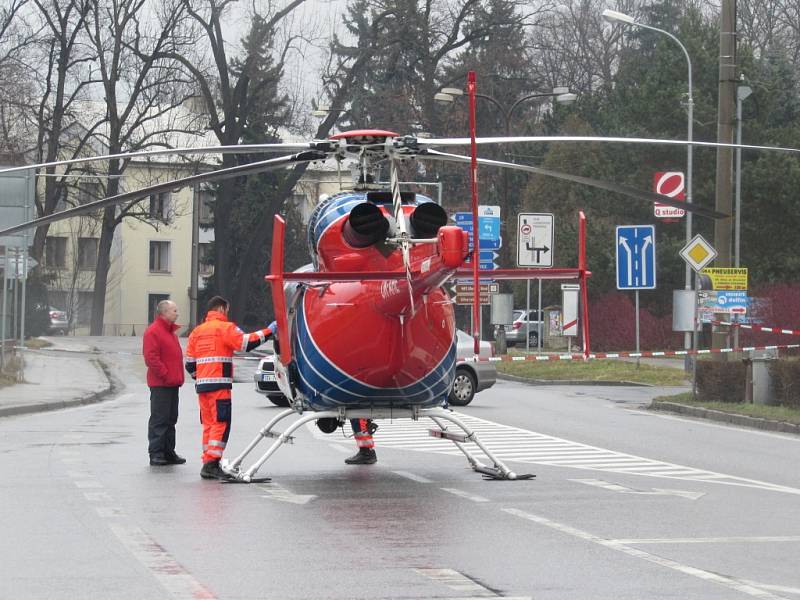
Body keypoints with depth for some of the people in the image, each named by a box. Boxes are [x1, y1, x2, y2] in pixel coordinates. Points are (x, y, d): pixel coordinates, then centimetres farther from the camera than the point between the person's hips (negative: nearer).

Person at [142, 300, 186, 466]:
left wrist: (178, 376, 16)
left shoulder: (170, 331, 19)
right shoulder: (153, 332, -12)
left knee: (171, 419, 13)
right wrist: (165, 375, -19)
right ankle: (156, 453, -5)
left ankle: (168, 452, 19)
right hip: (160, 384, -10)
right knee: (159, 419, -7)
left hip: (172, 383, 10)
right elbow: (151, 358, -19)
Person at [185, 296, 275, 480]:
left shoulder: (197, 331, 17)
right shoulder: (225, 328, -4)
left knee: (209, 424, 12)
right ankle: (211, 463, -17)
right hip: (219, 385, -8)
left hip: (201, 384, 8)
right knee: (221, 424, -8)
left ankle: (207, 464, 12)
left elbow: (190, 363, 17)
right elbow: (247, 342, -15)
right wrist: (269, 331, -7)